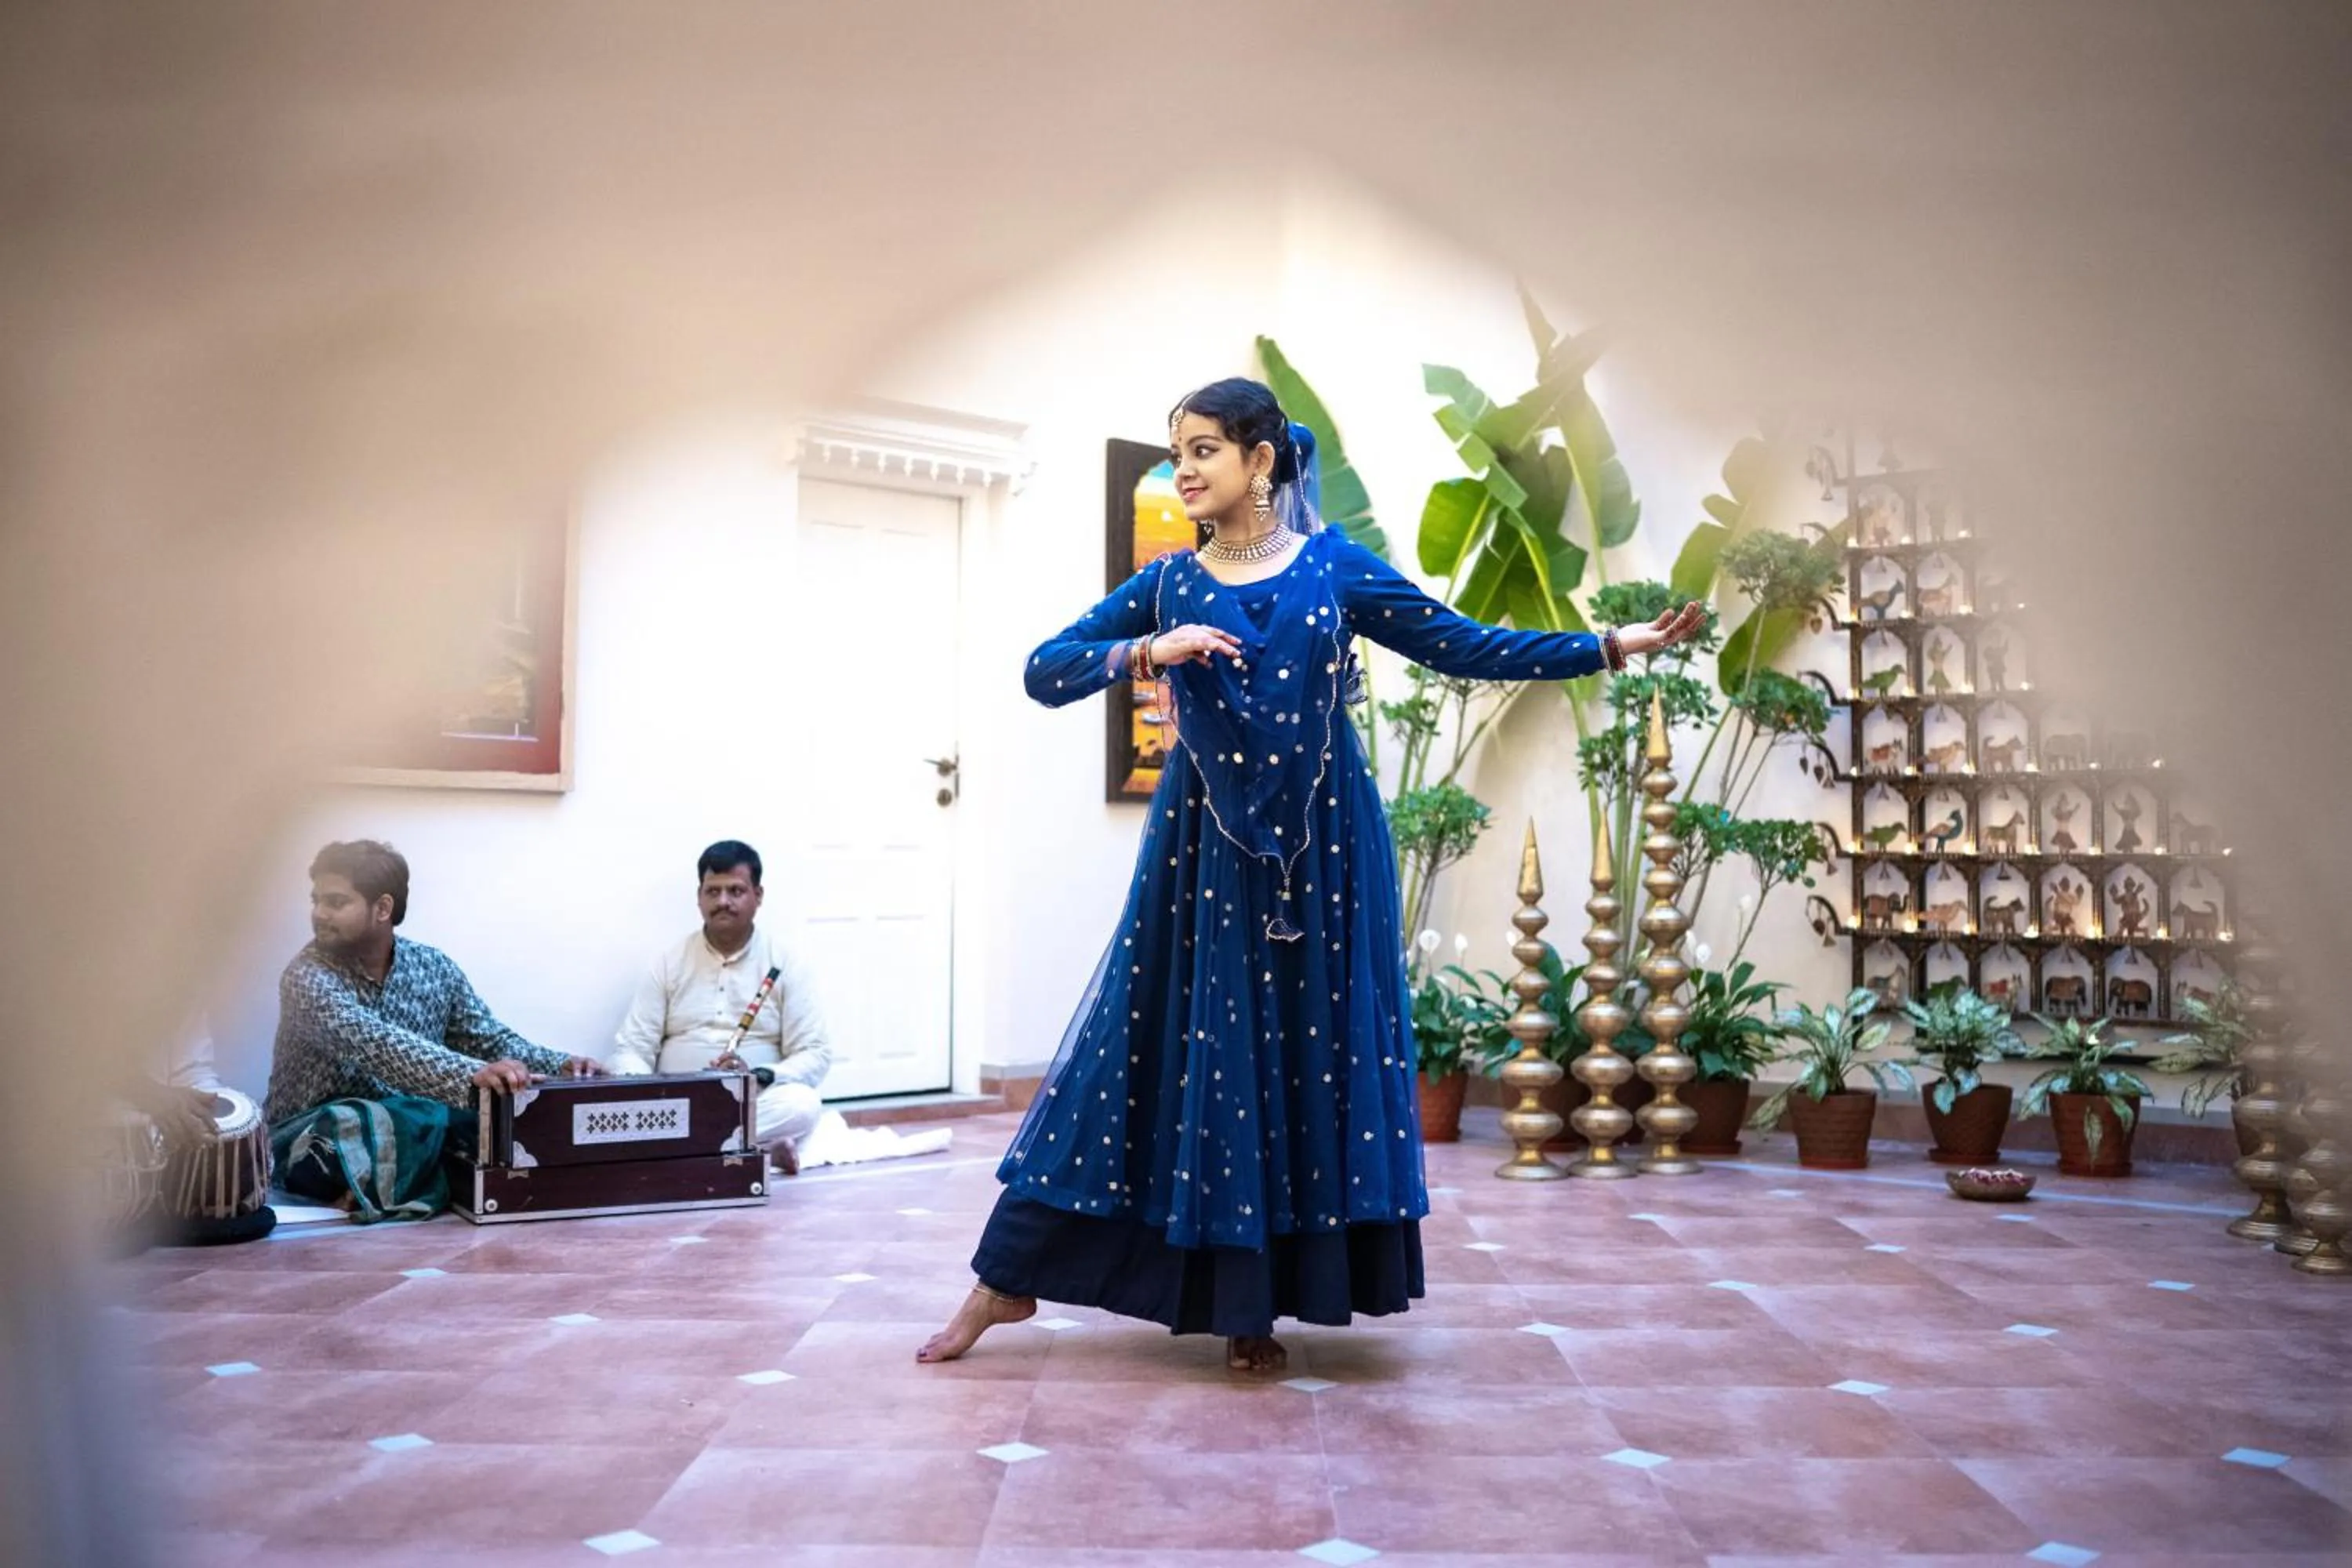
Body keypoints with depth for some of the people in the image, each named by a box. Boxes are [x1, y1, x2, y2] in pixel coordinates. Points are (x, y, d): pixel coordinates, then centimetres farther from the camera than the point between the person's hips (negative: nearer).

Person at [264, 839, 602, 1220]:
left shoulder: (434, 967, 2)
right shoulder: (308, 977, -15)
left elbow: (493, 1042, 3)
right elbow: (376, 1045, -32)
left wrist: (561, 1067, -18)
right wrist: (471, 1076, -48)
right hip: (313, 1141, -5)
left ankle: (380, 1186, -21)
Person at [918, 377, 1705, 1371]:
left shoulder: (1337, 568, 2)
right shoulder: (1167, 585, 5)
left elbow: (1472, 650, 4)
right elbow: (1044, 672, -2)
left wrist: (1617, 645, -1)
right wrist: (1146, 652, -18)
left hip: (1323, 845, 0)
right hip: (1204, 849, 0)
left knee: (1314, 1054, 2)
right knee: (1185, 1050, 0)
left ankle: (1256, 1306, 16)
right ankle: (1009, 1280, 10)